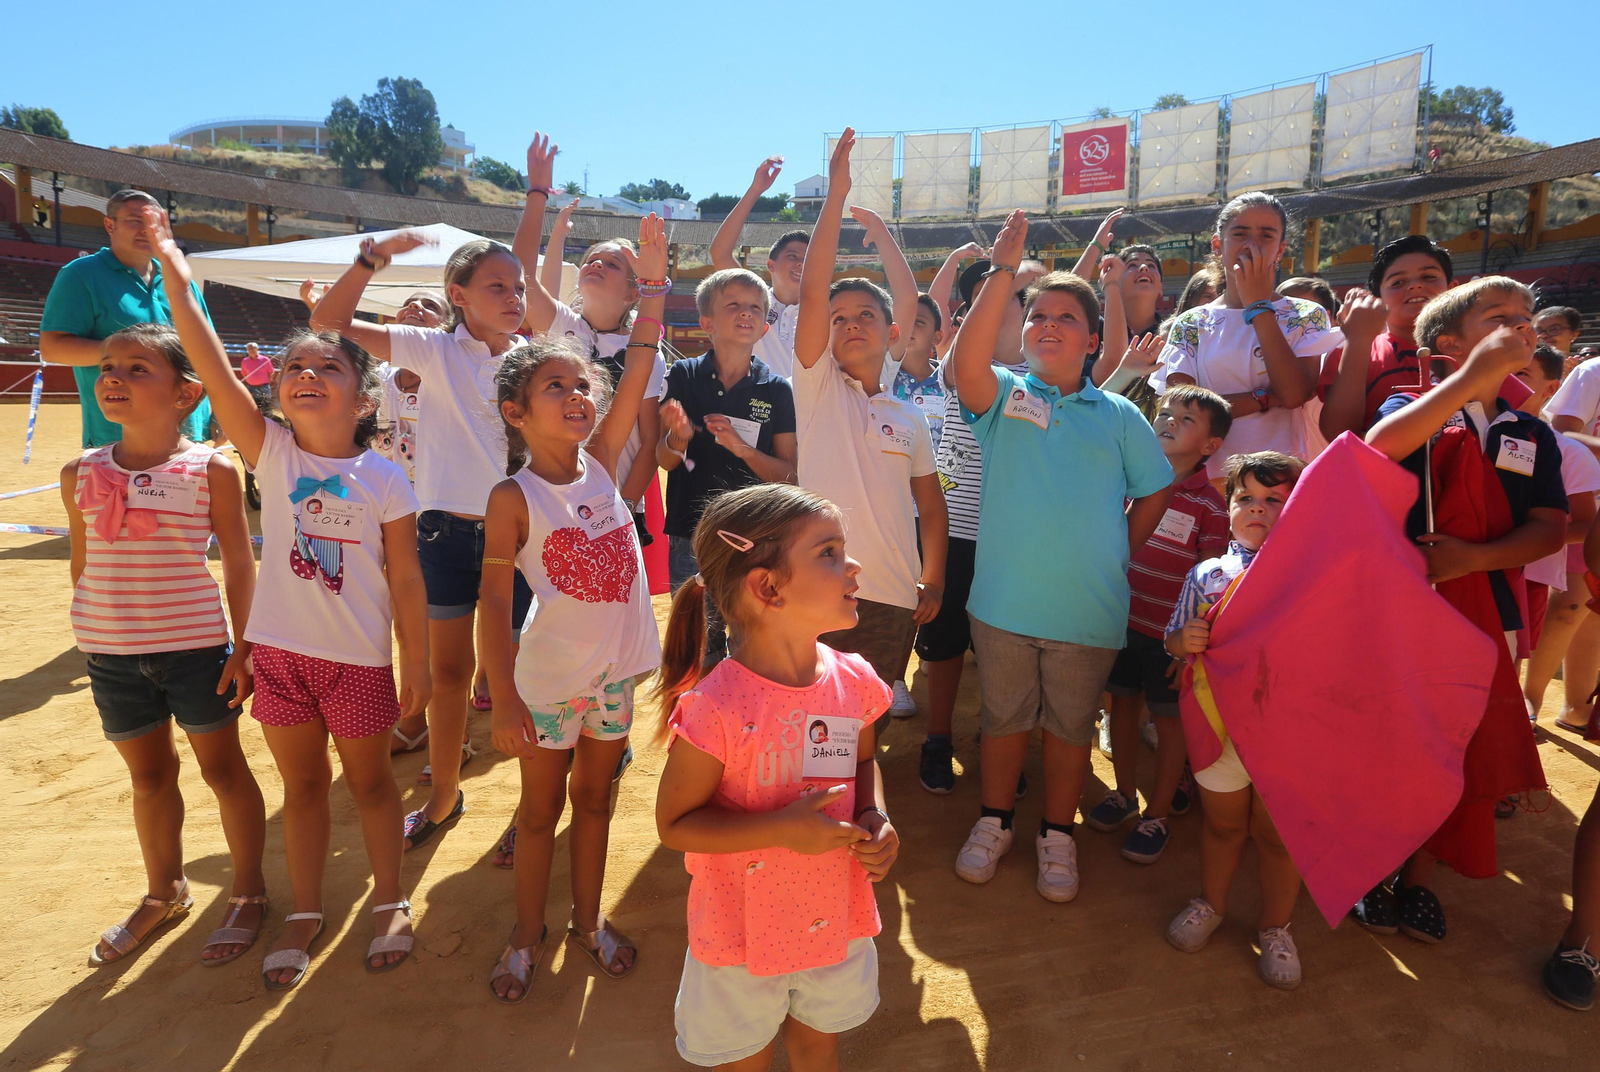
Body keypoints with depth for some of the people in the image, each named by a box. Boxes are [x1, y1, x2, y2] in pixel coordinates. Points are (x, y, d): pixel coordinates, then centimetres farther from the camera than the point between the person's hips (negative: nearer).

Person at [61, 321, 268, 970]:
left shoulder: (211, 470, -9)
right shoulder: (81, 473, 2)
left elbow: (240, 565, -5)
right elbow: (82, 563, 12)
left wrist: (242, 648, -8)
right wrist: (91, 635, 13)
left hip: (196, 648, -4)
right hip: (110, 653, 4)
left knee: (222, 769, 9)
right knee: (149, 776, 19)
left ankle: (248, 892, 27)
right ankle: (164, 893, 39)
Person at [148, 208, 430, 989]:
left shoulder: (384, 481, -11)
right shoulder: (270, 453, -6)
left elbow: (404, 581, -7)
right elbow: (212, 367, -17)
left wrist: (415, 665, -5)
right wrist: (175, 276, -25)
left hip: (360, 657, -2)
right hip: (281, 649, 2)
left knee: (369, 778, 15)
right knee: (302, 782, 18)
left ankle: (390, 901, 34)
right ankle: (305, 911, 36)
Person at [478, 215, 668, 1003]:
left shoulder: (601, 463, -2)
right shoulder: (515, 496, -13)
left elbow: (640, 366, -7)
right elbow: (494, 602, -14)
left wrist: (653, 281, -11)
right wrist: (505, 702, -16)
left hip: (614, 670, 4)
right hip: (548, 678, -4)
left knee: (595, 798, 19)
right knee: (541, 807, 15)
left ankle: (588, 920, 38)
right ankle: (528, 933, 35)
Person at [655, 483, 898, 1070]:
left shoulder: (854, 681, -12)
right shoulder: (716, 707, -29)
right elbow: (674, 824, -20)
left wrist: (876, 818, -10)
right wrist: (780, 829, -29)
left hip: (836, 918, 5)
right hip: (744, 932, -4)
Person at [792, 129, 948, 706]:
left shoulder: (910, 418, 13)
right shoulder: (818, 387, 4)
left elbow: (930, 503, 17)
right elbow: (812, 291, -7)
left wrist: (934, 579, 9)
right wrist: (837, 194, -11)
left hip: (894, 599, 3)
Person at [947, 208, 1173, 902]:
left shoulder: (1119, 416, 4)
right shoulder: (1003, 396, -1)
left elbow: (1154, 493, 11)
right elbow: (966, 363, -22)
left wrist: (1120, 554, 4)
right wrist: (1003, 272, -26)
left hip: (1088, 609, 1)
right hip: (1004, 601, 0)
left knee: (1071, 725, 14)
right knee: (1003, 717, 15)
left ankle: (1058, 835, 34)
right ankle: (994, 823, 35)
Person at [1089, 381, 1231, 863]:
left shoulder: (1210, 504, -12)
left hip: (1169, 632, -4)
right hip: (1122, 619, 4)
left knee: (1168, 718, 11)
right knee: (1123, 704, 16)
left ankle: (1159, 812, 27)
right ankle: (1125, 793, 37)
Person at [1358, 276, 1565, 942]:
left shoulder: (1533, 435, 10)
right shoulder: (1413, 410, -2)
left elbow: (1550, 530, 2)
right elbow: (1379, 444, -27)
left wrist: (1473, 556, -15)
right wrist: (1474, 375, -28)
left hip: (1486, 617, 4)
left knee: (1458, 753, 11)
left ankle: (1417, 880, 31)